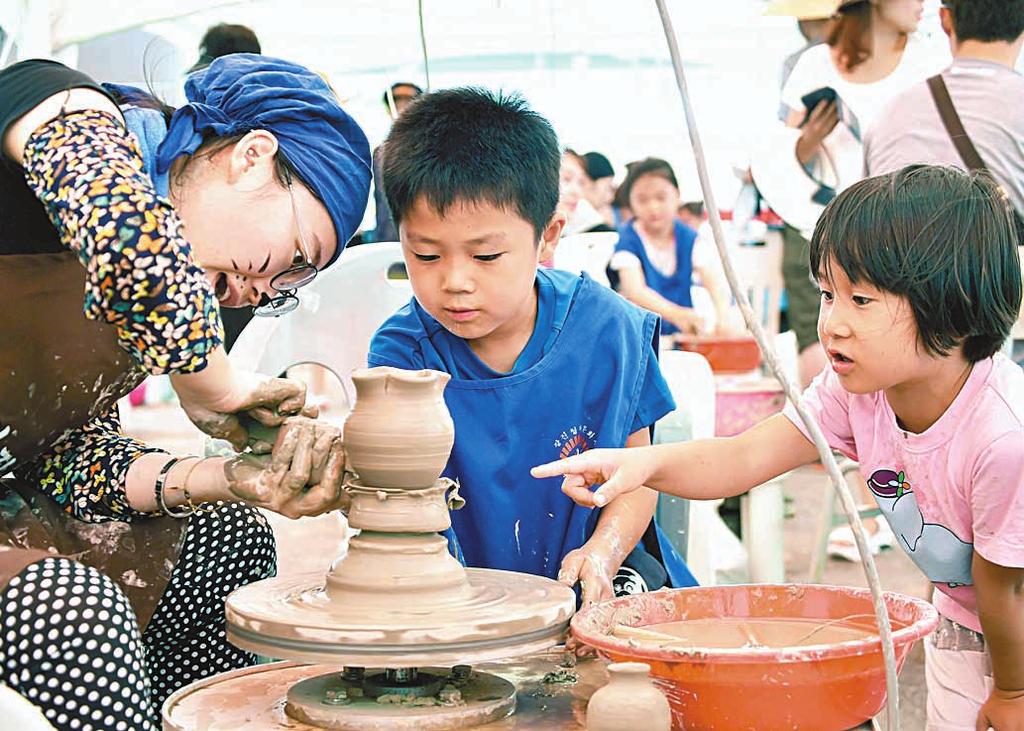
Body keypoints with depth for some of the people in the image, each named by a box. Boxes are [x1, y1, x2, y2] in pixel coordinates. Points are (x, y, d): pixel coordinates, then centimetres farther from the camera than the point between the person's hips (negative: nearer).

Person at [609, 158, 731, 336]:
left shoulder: (690, 239, 2)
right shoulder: (627, 239, -8)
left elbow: (715, 282, -11)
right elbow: (635, 291, -23)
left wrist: (722, 316, -34)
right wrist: (675, 313, -41)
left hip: (683, 334, 2)